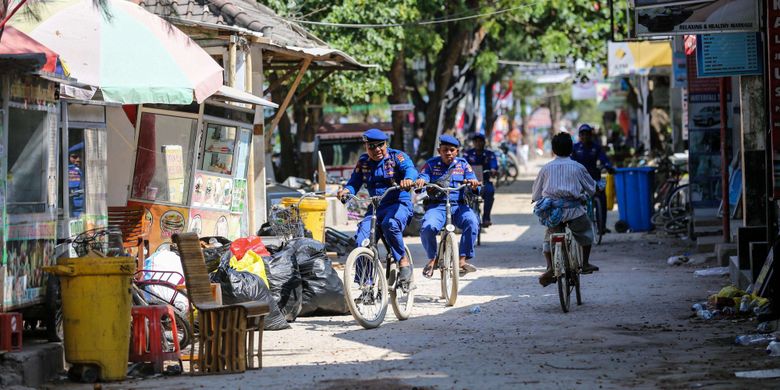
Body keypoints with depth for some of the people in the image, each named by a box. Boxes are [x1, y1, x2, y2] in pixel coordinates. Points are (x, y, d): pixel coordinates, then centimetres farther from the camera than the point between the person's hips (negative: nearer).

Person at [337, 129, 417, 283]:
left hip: (399, 204, -4)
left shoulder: (396, 156, -2)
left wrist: (408, 179, -46)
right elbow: (354, 183, 7)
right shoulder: (363, 162, 10)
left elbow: (410, 169, -21)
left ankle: (403, 261, -18)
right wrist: (346, 190, -18)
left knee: (390, 224, -38)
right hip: (375, 207, 4)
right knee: (360, 241, -15)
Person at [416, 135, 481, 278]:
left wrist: (472, 182, -24)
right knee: (427, 228, -30)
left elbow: (471, 178, 1)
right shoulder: (431, 164, 10)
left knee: (472, 223, -31)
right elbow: (423, 177, -3)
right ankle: (432, 258, -2)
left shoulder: (463, 164, 12)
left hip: (458, 206, 1)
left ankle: (463, 259, -24)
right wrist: (420, 182, -28)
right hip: (436, 206, -1)